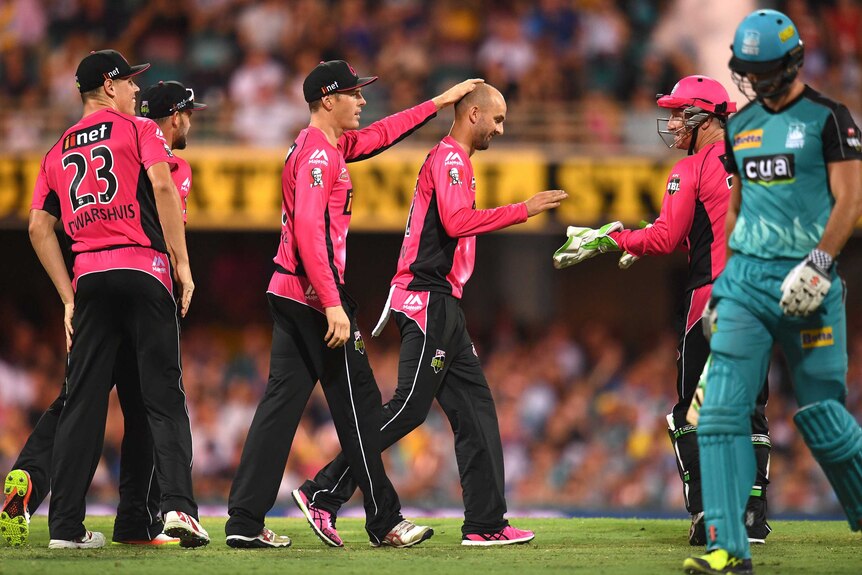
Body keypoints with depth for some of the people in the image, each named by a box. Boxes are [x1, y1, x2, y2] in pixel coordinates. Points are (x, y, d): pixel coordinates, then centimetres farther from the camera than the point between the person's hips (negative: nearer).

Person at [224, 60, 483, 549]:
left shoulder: (332, 145, 17)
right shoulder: (319, 153, -14)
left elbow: (380, 136, 32)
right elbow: (309, 231, -23)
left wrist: (439, 103, 33)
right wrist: (333, 305, -27)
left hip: (288, 293, 10)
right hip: (316, 295, -10)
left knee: (282, 401, 5)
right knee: (358, 402, -2)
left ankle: (246, 522, 1)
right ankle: (385, 522, 4)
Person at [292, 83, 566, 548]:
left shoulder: (449, 160, 23)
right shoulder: (450, 158, -9)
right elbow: (456, 221, -24)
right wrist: (523, 210, -21)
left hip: (440, 307, 11)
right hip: (428, 302, -11)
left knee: (474, 407, 7)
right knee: (409, 408, -11)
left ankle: (485, 523, 6)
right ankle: (324, 494, -8)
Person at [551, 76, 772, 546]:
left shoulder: (691, 170, -7)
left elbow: (666, 238, -13)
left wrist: (608, 240, -3)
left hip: (712, 295, -6)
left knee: (690, 413, 3)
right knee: (749, 409, 11)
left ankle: (705, 511, -8)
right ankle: (752, 515, 5)